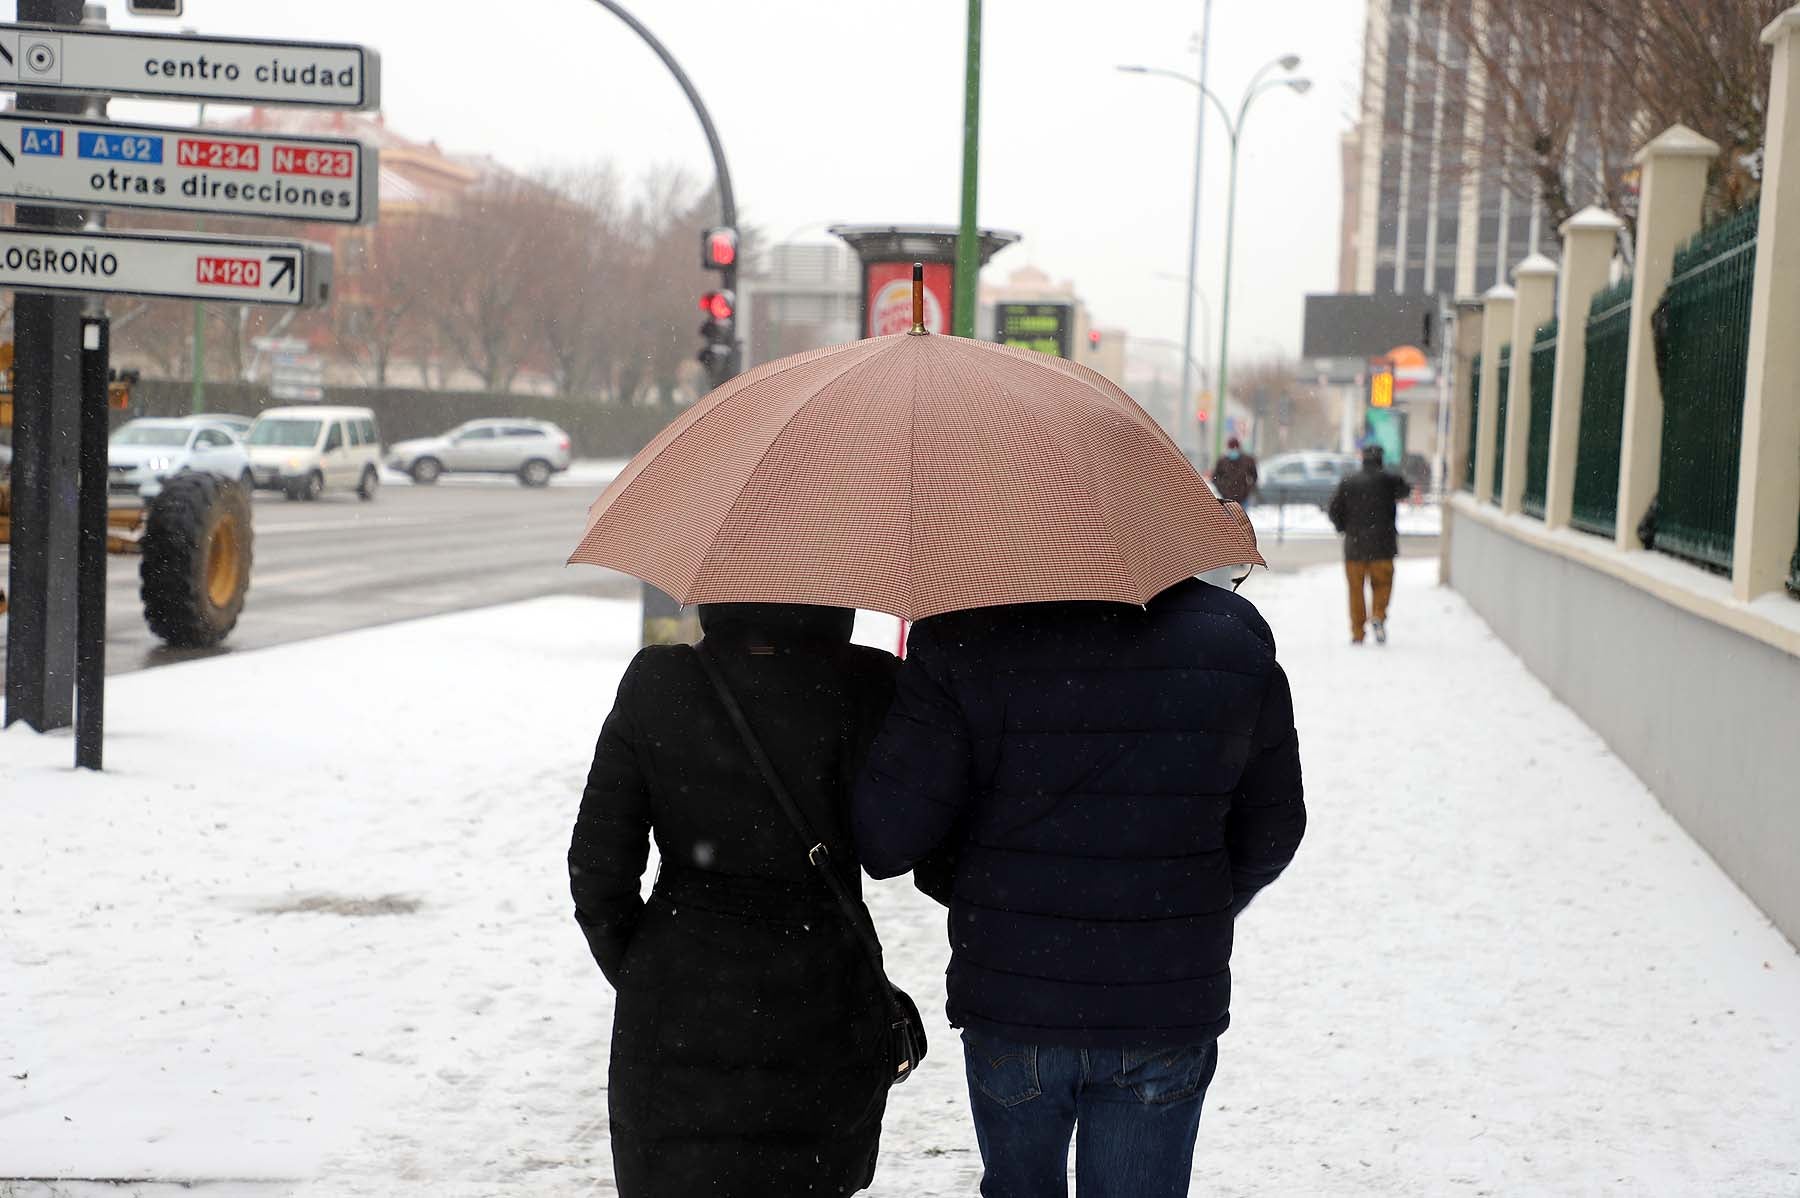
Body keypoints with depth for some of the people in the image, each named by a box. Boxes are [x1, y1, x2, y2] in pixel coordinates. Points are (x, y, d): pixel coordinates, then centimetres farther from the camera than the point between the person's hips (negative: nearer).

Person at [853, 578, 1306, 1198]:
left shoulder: (965, 636, -15)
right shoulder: (1236, 634, -6)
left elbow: (885, 836, -16)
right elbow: (1273, 833, 4)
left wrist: (954, 884, 7)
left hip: (1011, 1002, -1)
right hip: (1171, 1004, 1)